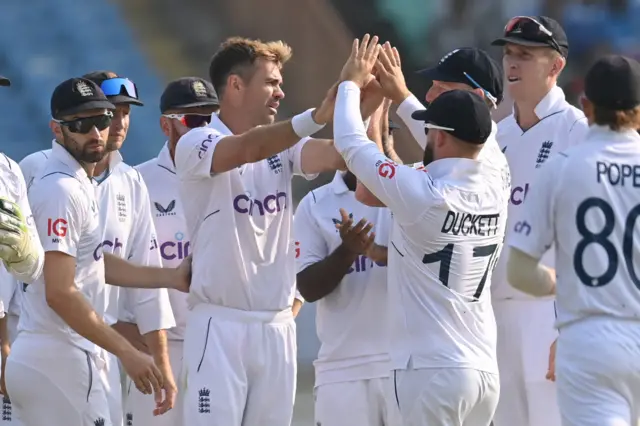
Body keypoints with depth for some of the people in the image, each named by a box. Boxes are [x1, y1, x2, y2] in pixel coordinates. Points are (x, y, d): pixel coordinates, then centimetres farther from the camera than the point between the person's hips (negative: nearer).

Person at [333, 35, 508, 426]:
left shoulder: (421, 194, -14)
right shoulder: (496, 187, 5)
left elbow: (350, 144, -3)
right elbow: (458, 149, 26)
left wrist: (352, 83, 15)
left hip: (432, 369, -7)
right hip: (485, 369, 7)